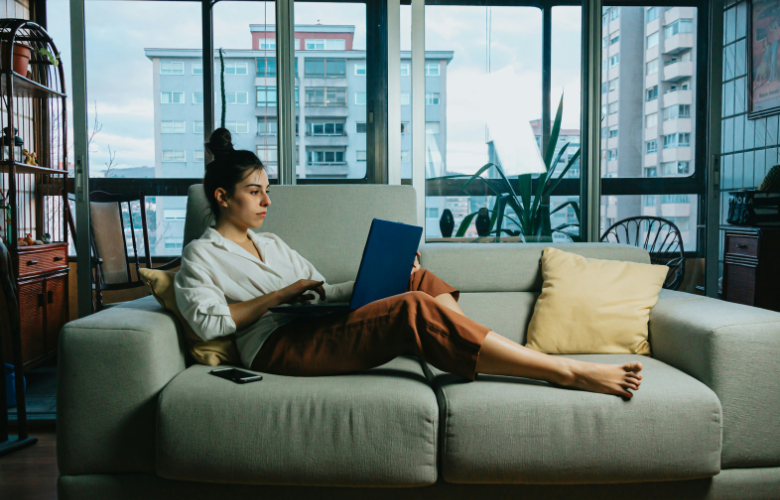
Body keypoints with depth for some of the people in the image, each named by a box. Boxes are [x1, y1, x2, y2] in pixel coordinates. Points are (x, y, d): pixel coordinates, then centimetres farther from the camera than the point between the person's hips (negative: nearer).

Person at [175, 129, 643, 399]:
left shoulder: (272, 244, 27)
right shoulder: (201, 255, 6)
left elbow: (323, 291, 24)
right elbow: (207, 321, -11)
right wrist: (283, 294, -11)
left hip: (319, 329, 8)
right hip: (278, 347, -8)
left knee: (420, 281, -9)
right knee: (415, 310, -27)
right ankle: (568, 372, -27)